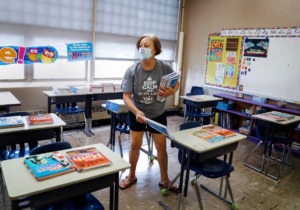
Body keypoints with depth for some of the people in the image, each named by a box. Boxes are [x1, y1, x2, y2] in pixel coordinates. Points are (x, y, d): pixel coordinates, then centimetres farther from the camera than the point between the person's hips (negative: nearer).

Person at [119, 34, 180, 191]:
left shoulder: (165, 68, -19)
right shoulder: (132, 71, -21)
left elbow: (176, 84, -1)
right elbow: (126, 96, -21)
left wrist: (171, 92, -24)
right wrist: (136, 112, -38)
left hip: (158, 114, 1)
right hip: (136, 113, 0)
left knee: (161, 146, 8)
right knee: (135, 144, 10)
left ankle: (164, 179, 28)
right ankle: (131, 176, 33)